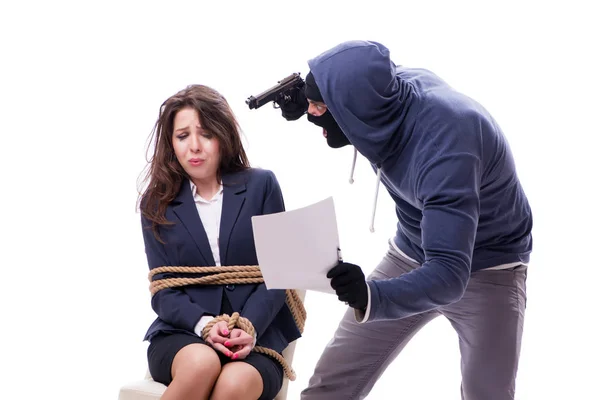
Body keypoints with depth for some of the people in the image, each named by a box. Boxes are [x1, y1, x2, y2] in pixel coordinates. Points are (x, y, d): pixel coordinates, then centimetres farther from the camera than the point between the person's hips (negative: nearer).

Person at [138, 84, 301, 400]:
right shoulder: (157, 203, 7)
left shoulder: (261, 185, 4)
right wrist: (204, 325, -18)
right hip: (183, 333, 1)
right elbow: (163, 290, 2)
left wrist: (248, 328, -18)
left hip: (257, 335, 0)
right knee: (201, 363, -36)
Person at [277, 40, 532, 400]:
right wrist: (304, 100, -10)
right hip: (412, 254, 6)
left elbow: (449, 275, -39)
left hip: (485, 269, -6)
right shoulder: (394, 84, -16)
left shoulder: (445, 145, -35)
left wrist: (372, 296, -56)